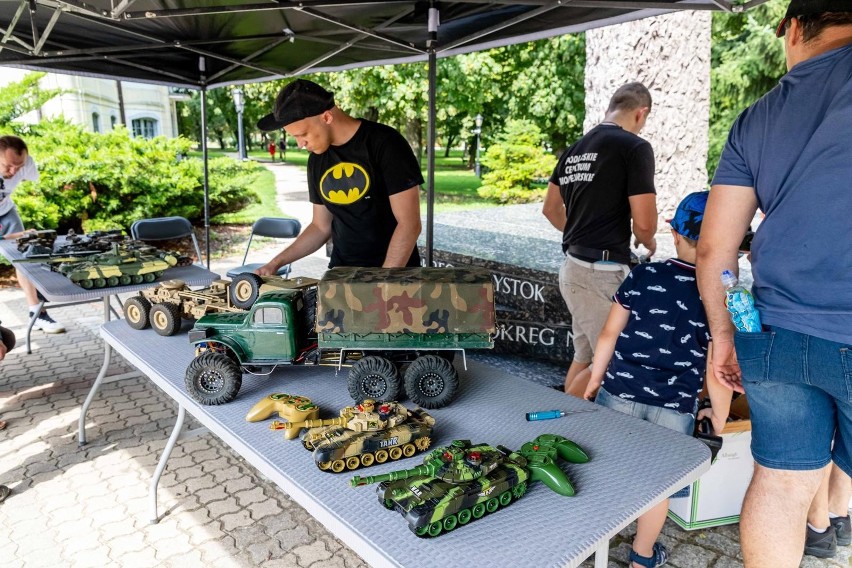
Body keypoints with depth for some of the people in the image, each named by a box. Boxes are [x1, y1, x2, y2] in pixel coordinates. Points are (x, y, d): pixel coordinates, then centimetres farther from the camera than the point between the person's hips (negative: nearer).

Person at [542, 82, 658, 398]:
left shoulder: (575, 148, 13)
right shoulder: (634, 147, -10)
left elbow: (551, 209, 21)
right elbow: (644, 223, -15)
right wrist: (649, 244, 6)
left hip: (573, 267, 9)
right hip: (602, 272, -9)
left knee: (584, 356, 18)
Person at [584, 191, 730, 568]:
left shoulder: (642, 276, -4)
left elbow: (609, 334, -1)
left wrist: (594, 383, 11)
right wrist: (719, 416, 7)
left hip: (619, 394, 1)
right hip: (673, 409, 0)